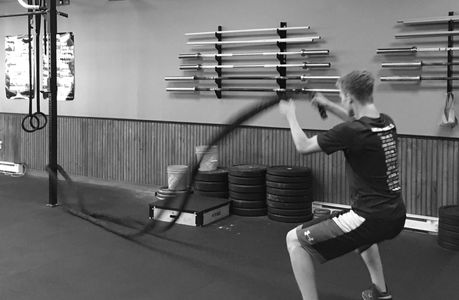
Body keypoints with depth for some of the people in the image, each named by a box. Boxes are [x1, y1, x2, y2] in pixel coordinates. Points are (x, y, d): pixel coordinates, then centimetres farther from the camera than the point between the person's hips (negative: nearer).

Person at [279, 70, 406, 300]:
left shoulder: (351, 132, -19)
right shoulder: (386, 123, 5)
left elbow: (303, 146, -5)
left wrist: (290, 115, 11)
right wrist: (328, 105, 33)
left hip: (372, 218, -9)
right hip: (395, 216, 9)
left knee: (295, 240, -2)